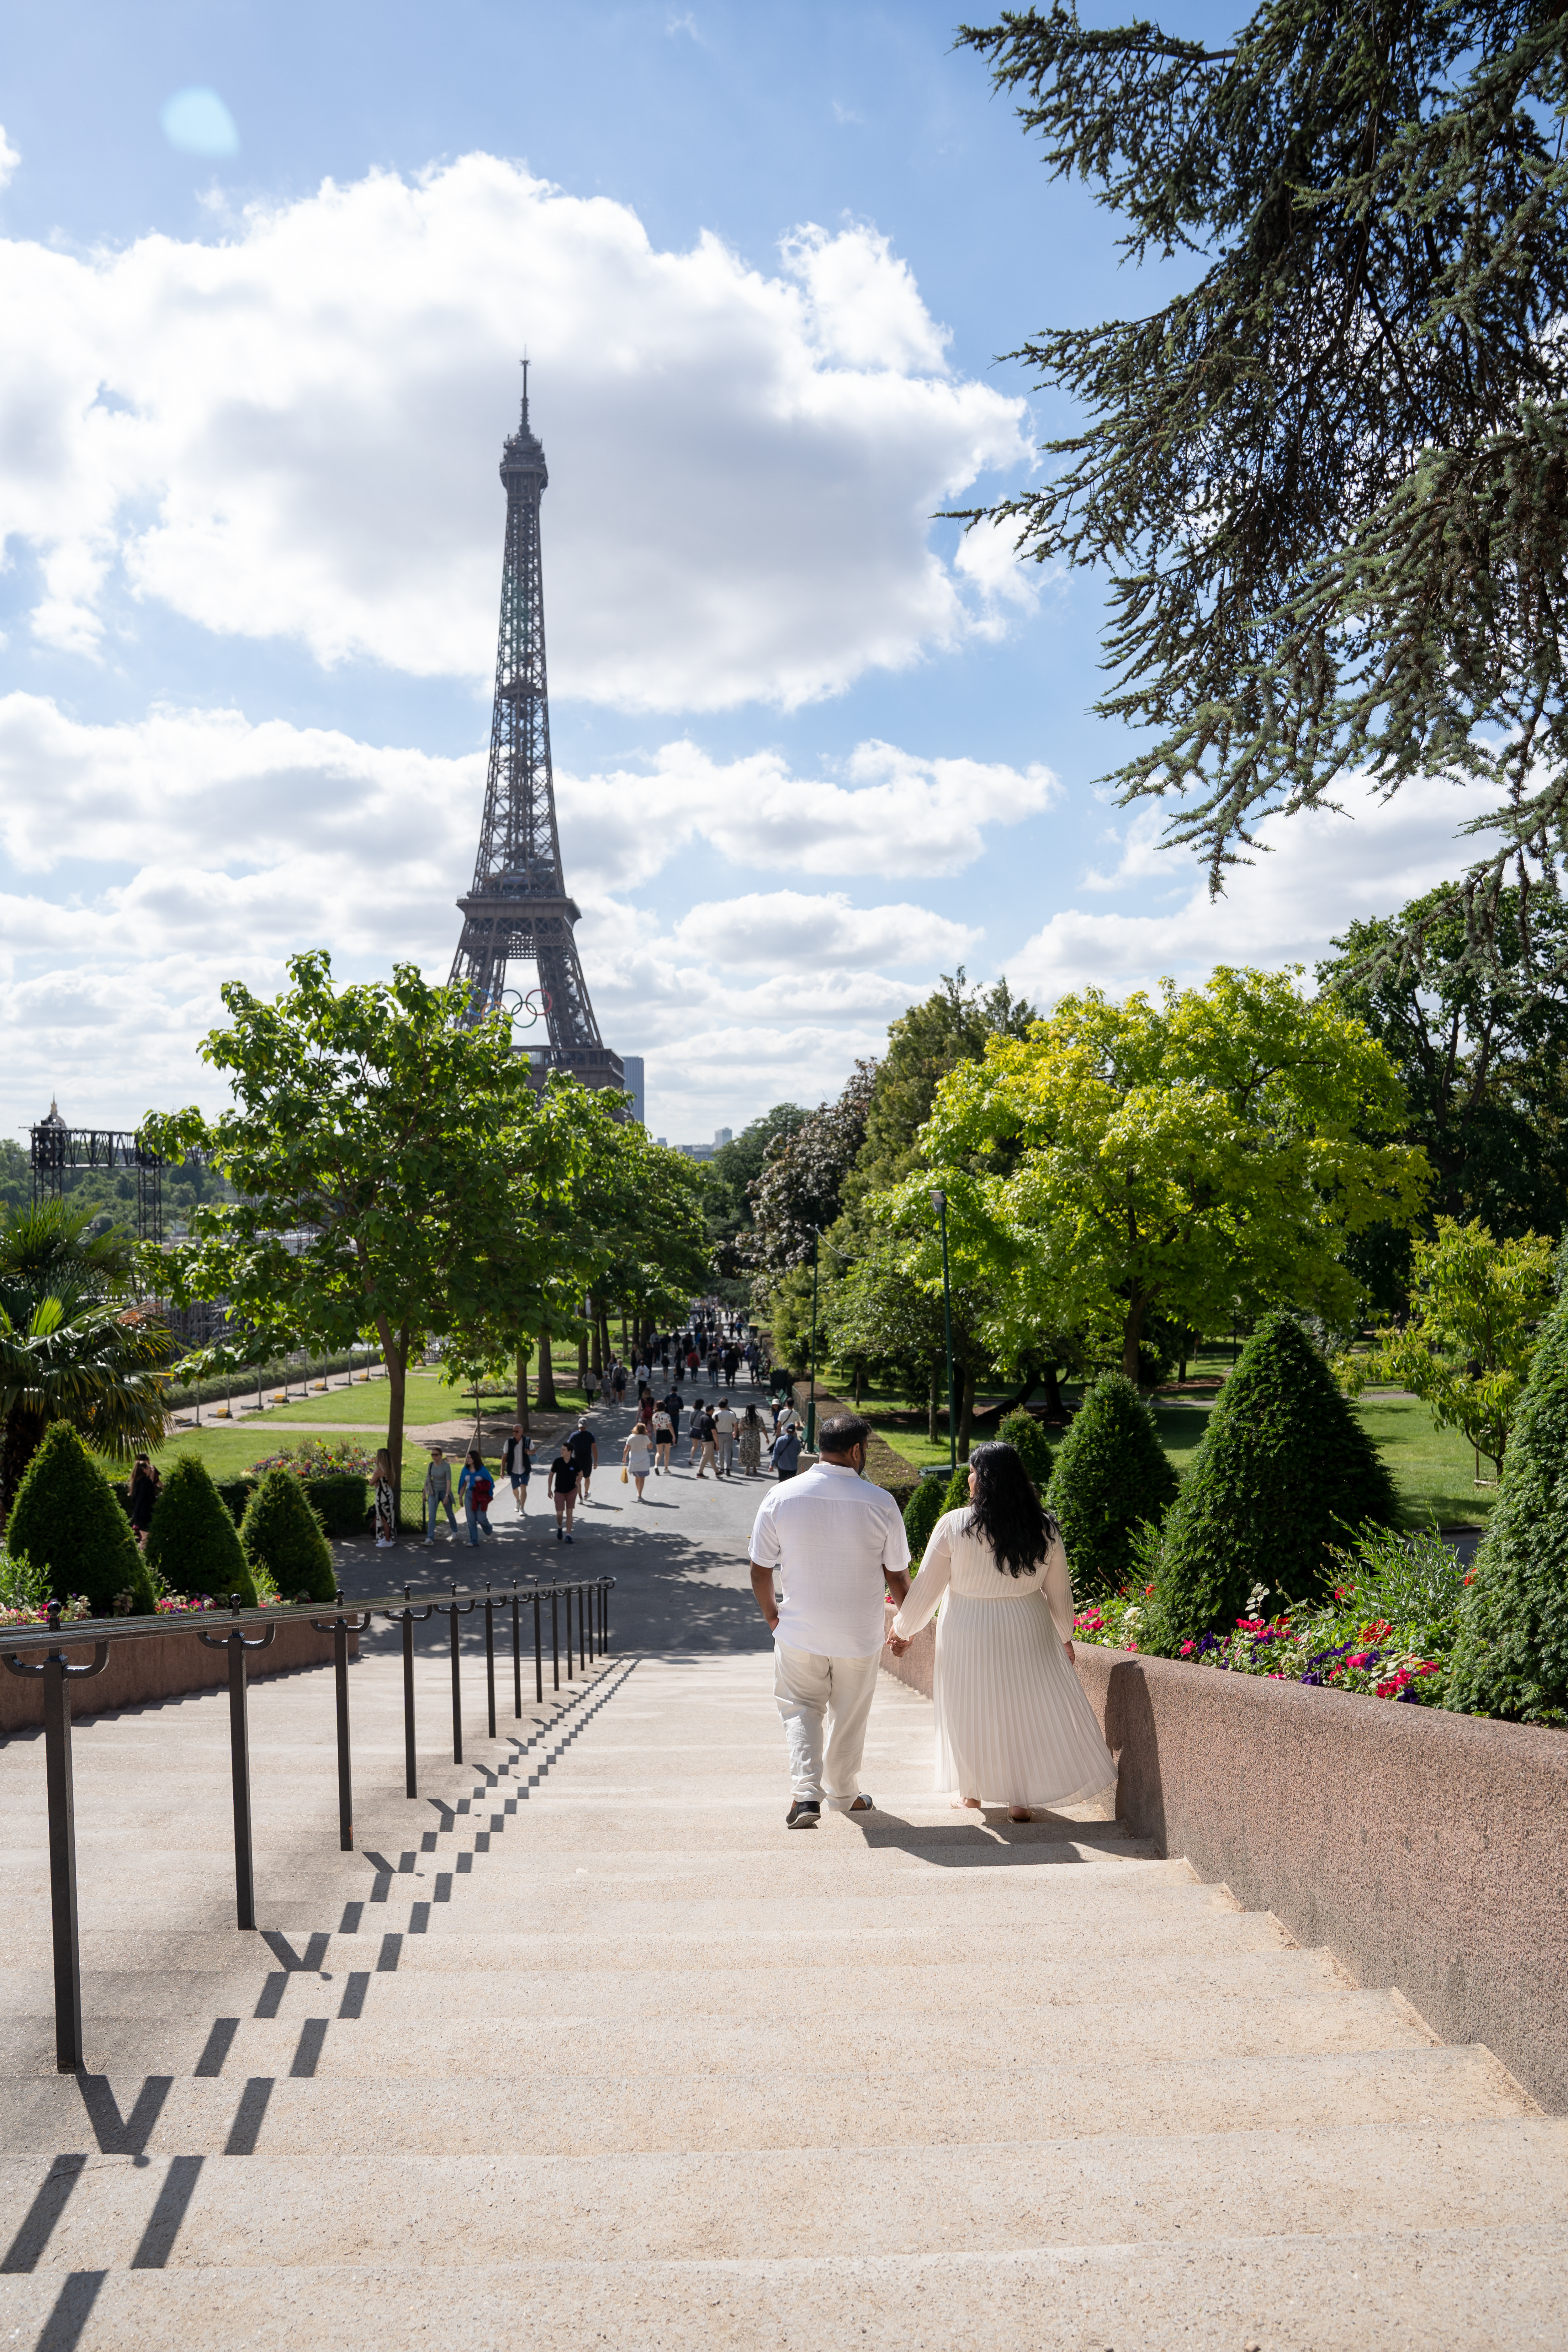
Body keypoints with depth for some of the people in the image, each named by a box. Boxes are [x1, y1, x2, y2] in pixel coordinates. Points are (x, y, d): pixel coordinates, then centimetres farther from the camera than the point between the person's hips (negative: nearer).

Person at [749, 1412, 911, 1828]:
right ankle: (843, 1793, 36)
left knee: (801, 1708, 16)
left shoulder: (781, 1497, -9)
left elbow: (760, 1569, -3)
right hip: (860, 1635, 0)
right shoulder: (880, 1502, -12)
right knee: (849, 1715, 19)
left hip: (799, 1632, 0)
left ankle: (806, 1792, -1)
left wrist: (771, 1614, 15)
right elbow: (897, 1575, -4)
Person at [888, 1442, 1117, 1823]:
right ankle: (1021, 1799, 12)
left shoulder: (954, 1526, -15)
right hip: (1027, 1633, 2)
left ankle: (972, 1791, 31)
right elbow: (1060, 1591, 5)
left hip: (968, 1634, -1)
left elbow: (926, 1589, -8)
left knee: (971, 1710, 16)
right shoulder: (1044, 1529, -6)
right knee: (1030, 1708, 13)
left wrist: (903, 1631, 7)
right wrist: (1065, 1636, 21)